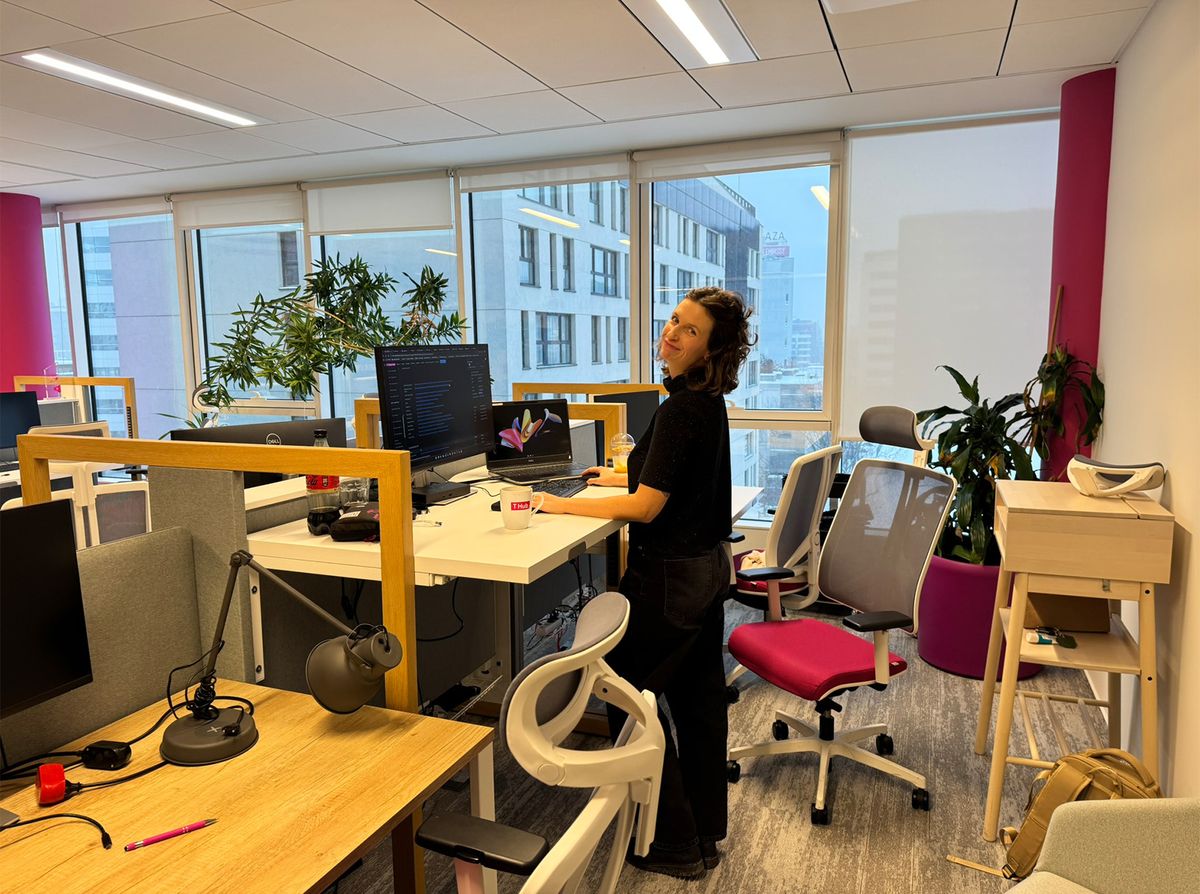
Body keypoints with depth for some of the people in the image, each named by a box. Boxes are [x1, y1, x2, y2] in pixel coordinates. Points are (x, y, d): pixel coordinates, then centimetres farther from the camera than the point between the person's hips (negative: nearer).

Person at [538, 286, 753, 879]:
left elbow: (647, 506, -22)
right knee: (697, 699, 18)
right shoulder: (708, 402, 7)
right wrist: (628, 475, 29)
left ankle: (676, 846, 18)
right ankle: (705, 833, 34)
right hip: (706, 565, 10)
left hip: (667, 576, -10)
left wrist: (563, 505, -13)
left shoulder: (682, 409, -22)